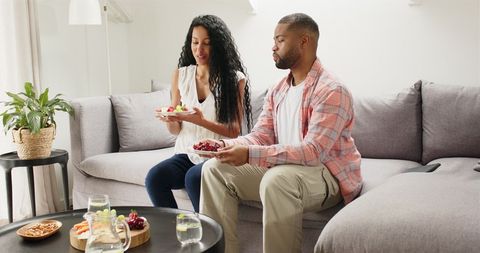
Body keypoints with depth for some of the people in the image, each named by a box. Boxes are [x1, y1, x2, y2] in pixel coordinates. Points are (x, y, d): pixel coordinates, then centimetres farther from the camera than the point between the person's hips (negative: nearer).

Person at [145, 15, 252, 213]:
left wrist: (202, 121, -21)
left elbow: (235, 132, -5)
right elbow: (175, 130, 13)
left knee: (194, 177, -33)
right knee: (154, 177, -24)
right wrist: (169, 120, -11)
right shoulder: (181, 75, 8)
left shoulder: (235, 79, -3)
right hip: (186, 153, 4)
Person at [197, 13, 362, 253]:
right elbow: (260, 135, 5)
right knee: (215, 168, -3)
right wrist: (225, 145, -16)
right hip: (283, 170, 8)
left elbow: (313, 152, -27)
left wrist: (250, 154, -34)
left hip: (328, 175, -8)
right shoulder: (277, 91, 10)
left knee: (278, 179, -39)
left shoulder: (331, 91, -18)